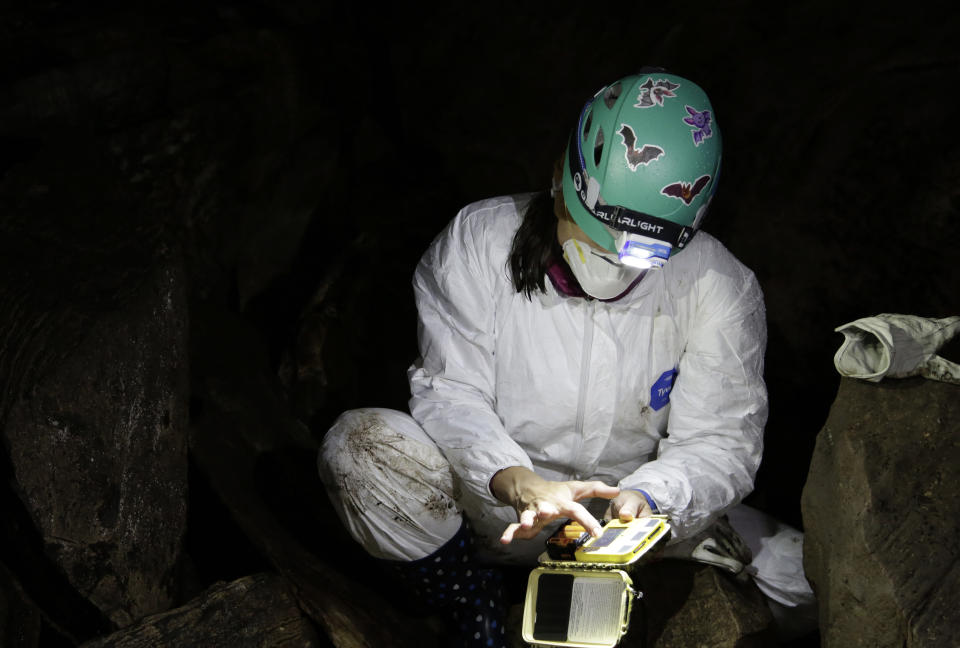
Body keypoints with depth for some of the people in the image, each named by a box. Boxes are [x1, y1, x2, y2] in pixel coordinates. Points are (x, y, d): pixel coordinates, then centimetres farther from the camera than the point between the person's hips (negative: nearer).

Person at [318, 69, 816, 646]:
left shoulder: (720, 288, -11)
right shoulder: (478, 240, -14)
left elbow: (720, 439, -13)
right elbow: (451, 393, -17)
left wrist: (644, 500, -36)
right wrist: (520, 484, -36)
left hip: (624, 511, 1)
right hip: (490, 508, 0)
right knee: (357, 444, -28)